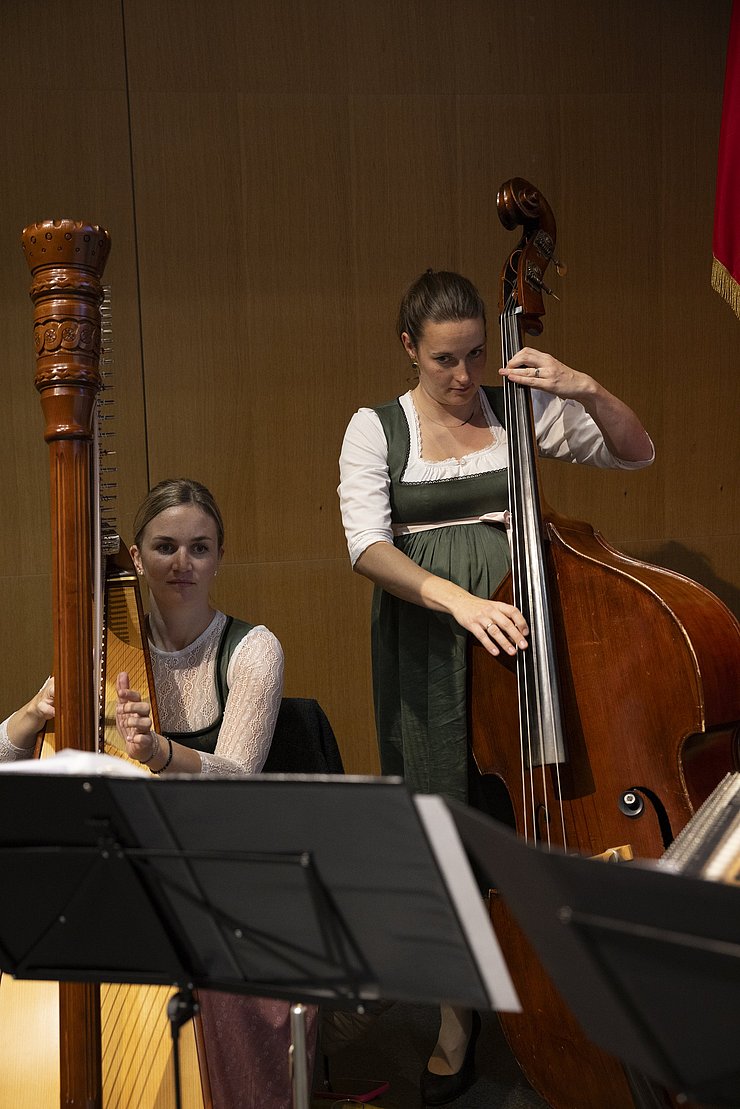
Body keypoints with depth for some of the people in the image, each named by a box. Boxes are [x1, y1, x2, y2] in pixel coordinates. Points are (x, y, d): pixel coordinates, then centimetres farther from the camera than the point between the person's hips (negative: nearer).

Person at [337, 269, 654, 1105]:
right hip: (427, 648, 0)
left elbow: (636, 453, 6)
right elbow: (368, 546, -12)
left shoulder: (520, 407, 4)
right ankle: (459, 1015, 19)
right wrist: (456, 597, -26)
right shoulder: (375, 429, 1)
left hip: (513, 630, 1)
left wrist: (587, 390, -11)